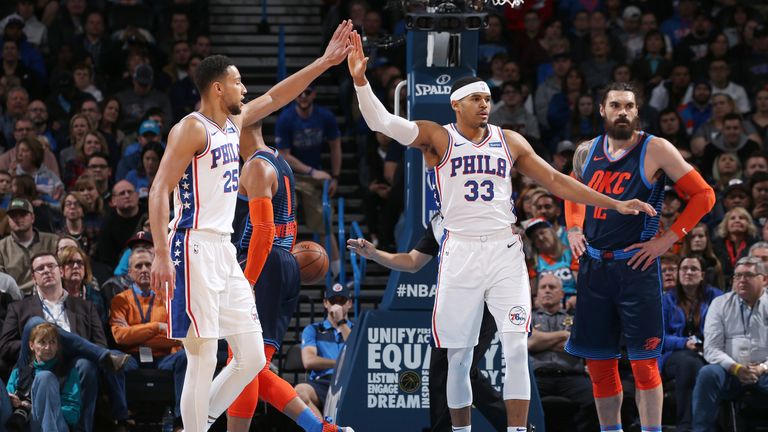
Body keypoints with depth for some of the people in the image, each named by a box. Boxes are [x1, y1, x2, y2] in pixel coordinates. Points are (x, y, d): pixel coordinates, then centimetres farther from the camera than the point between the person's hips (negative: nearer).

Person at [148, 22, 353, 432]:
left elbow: (274, 98, 29)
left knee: (252, 357, 7)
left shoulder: (233, 123, 14)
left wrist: (324, 63, 24)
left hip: (225, 251, 9)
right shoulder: (192, 129, -11)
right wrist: (161, 255, -25)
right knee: (203, 360, -9)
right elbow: (159, 190, -16)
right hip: (195, 248, -9)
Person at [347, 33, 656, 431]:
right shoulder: (438, 139, 1)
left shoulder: (510, 141, 10)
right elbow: (383, 122, -12)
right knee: (458, 356, 2)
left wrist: (614, 204, 9)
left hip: (505, 251, 2)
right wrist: (360, 80, -29)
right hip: (460, 253, -2)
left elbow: (556, 181, 14)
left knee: (516, 349, -11)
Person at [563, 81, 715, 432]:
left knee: (643, 361, -6)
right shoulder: (586, 152, 8)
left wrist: (668, 240, -10)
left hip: (635, 265, -5)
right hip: (592, 264, 5)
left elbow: (703, 195, -6)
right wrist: (573, 229, 12)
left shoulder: (654, 150, -7)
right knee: (598, 360, 9)